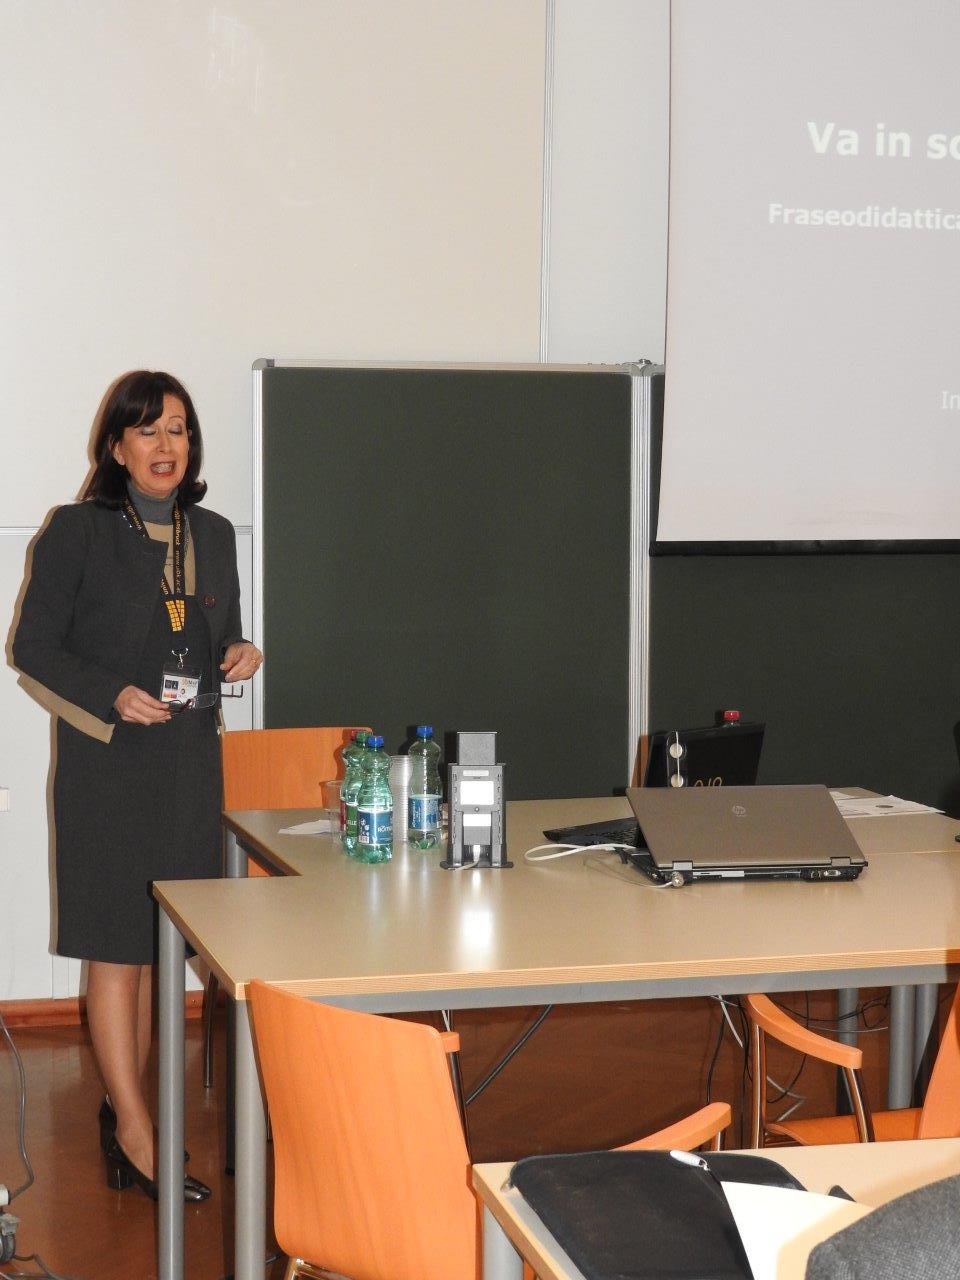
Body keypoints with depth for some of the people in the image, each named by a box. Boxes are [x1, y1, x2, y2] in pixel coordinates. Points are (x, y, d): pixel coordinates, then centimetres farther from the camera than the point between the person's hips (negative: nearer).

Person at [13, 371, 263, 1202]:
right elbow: (33, 648, -5)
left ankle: (123, 1104, 21)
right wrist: (113, 696, -17)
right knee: (116, 946, -5)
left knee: (153, 948, 10)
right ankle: (137, 1132, -2)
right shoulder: (79, 532, -5)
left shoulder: (213, 535, 11)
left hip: (190, 760, 5)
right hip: (108, 762, -5)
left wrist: (237, 657, -2)